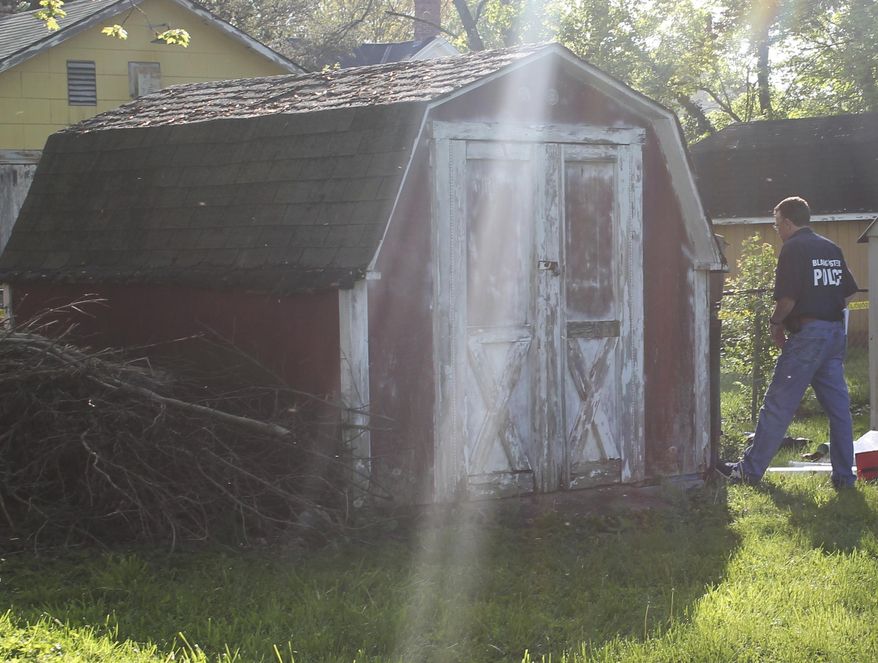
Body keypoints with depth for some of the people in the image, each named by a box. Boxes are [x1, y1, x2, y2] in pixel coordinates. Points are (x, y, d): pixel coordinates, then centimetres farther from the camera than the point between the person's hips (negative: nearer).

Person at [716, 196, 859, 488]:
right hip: (836, 333, 7)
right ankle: (844, 475, 7)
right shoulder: (831, 249, 15)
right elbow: (848, 292, 16)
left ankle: (749, 469, 3)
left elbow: (787, 299, -15)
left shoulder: (794, 248, -8)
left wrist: (776, 324, 1)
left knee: (778, 405, -2)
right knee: (838, 406, 7)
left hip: (806, 334, -7)